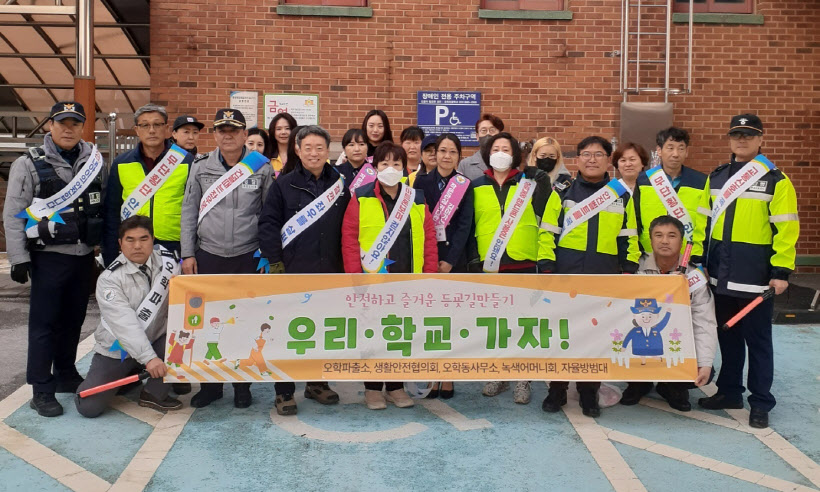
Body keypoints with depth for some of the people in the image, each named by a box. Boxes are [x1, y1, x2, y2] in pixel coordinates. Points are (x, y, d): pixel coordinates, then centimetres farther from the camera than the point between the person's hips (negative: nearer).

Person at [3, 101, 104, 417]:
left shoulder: (93, 163, 8)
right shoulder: (29, 164, -4)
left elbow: (104, 208, 12)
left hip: (84, 255, 4)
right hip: (49, 257, -4)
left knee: (73, 320, 14)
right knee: (44, 323, 1)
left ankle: (66, 374, 30)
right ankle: (42, 390, 9)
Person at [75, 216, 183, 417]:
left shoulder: (168, 262, -7)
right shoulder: (109, 279, -17)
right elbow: (124, 322, -28)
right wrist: (149, 358, -37)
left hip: (156, 341, 2)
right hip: (117, 350, -2)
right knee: (89, 407, -10)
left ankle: (154, 393, -5)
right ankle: (126, 377, 22)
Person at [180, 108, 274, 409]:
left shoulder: (262, 168, 1)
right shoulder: (201, 167, 5)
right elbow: (189, 212, 7)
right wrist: (188, 254, 2)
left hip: (248, 258, -1)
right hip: (208, 256, 2)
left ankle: (242, 384, 22)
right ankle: (210, 384, 22)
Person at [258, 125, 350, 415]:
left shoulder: (340, 185, 8)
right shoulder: (284, 185, 1)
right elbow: (268, 224, -2)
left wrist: (345, 264, 3)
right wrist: (275, 262, -9)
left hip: (330, 272, 3)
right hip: (294, 271, -3)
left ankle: (317, 383, 28)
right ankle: (284, 392, 13)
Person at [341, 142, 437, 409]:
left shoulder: (417, 199, 7)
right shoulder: (361, 198, -3)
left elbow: (429, 237, 6)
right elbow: (349, 237, -6)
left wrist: (430, 272, 0)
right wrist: (355, 275, -12)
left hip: (408, 280, 3)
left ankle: (396, 386, 26)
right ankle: (372, 388, 21)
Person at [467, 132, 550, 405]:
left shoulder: (528, 181, 4)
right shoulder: (477, 186, 8)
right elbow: (469, 226, 8)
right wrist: (473, 259, 0)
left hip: (522, 262, -2)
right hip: (488, 263, 2)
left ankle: (523, 379, 15)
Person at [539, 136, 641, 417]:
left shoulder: (622, 196, 9)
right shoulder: (562, 194, 4)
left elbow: (628, 239, 11)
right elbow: (548, 235, 2)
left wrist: (629, 270, 3)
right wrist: (547, 268, -5)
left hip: (605, 281, 1)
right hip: (565, 278, -1)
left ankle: (589, 393, 21)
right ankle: (557, 390, 19)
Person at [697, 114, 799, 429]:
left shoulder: (776, 181, -6)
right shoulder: (716, 177, 9)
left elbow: (785, 229, -10)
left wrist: (781, 271, -15)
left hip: (755, 275, -5)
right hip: (721, 273, 5)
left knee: (757, 339, 4)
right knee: (727, 335, 15)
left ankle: (761, 403, 16)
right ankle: (729, 392, 29)